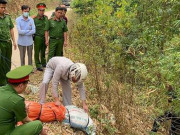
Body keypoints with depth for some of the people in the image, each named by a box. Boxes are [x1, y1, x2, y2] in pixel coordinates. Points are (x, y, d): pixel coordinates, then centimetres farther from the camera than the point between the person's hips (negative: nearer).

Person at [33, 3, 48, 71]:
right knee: (37, 52, 4)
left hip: (44, 37, 5)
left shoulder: (46, 18, 3)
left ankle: (43, 63, 32)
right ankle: (38, 65, 12)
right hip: (38, 38, -4)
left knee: (43, 51, 17)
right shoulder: (34, 19, -11)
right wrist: (33, 37, -6)